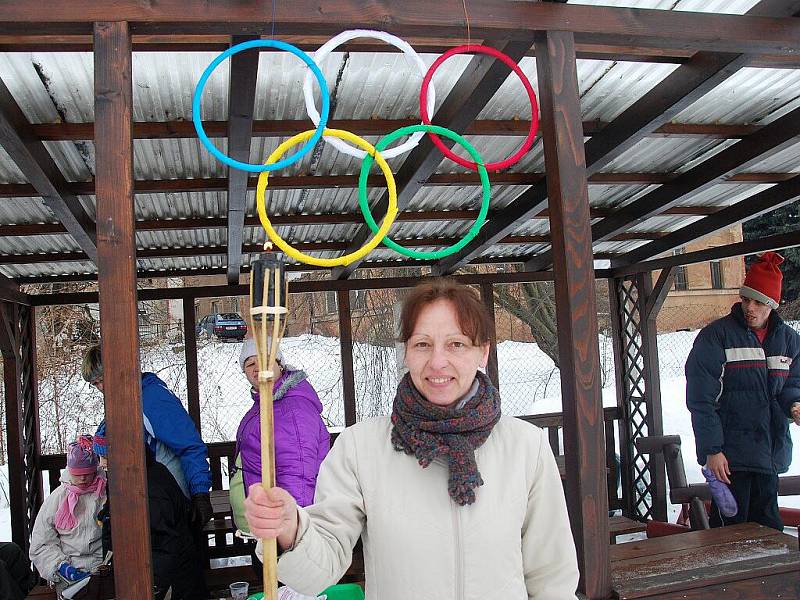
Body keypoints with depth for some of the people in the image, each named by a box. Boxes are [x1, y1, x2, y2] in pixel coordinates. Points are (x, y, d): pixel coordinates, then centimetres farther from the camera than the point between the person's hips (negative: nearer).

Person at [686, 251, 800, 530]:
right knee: (730, 527, -3)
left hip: (771, 453, 5)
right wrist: (712, 450, -14)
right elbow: (700, 400, -9)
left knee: (769, 528, 14)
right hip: (730, 454, -5)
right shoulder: (716, 335, -6)